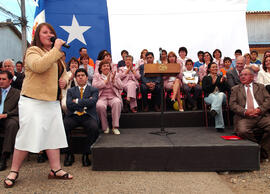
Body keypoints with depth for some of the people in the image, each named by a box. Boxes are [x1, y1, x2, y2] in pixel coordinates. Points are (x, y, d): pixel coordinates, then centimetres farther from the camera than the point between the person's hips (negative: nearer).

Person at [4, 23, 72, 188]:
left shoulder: (57, 55, 19)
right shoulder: (33, 51, -5)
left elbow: (63, 73, 28)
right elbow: (39, 66, -26)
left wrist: (64, 80, 4)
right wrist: (56, 49, -20)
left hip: (53, 102, 7)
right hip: (33, 101, -7)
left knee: (54, 135, 6)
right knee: (28, 136, -3)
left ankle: (56, 169, 14)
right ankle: (14, 172, 13)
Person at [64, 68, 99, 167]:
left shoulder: (93, 90, 14)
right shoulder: (70, 90, 20)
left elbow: (92, 102, -6)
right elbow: (69, 105, 1)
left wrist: (77, 101, -2)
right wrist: (85, 103, -2)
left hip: (88, 116, -1)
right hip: (73, 116, 2)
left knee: (94, 128, -34)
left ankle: (85, 154, -14)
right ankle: (69, 154, -12)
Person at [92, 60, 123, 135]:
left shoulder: (116, 75, 21)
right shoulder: (96, 75, 18)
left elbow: (121, 87, 10)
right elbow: (94, 86, -2)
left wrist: (113, 80, -4)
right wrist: (106, 81, -6)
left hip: (113, 96, 1)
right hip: (102, 97, -1)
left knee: (117, 102, -35)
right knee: (100, 106, -35)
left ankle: (115, 127, -27)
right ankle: (105, 127, -15)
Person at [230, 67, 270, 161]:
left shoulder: (260, 87, 23)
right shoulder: (235, 89, 19)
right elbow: (232, 104, 5)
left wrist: (260, 109, -11)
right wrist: (245, 111, -12)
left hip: (262, 115, 2)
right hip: (244, 117, -1)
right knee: (242, 131, -32)